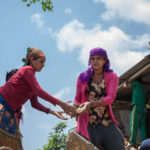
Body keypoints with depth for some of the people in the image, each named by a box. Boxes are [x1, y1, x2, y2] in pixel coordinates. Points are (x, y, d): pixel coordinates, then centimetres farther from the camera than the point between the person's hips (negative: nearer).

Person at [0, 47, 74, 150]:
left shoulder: (32, 77, 18)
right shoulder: (27, 69, -7)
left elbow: (35, 104, 16)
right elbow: (38, 91, -18)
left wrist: (53, 112, 6)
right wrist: (60, 103, -19)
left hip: (9, 112, 9)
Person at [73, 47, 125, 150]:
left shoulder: (112, 76, 5)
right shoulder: (83, 77, 8)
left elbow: (110, 98, -10)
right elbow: (77, 99, 13)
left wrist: (91, 104, -26)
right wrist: (75, 108, -11)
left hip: (107, 123, 1)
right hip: (88, 124, 0)